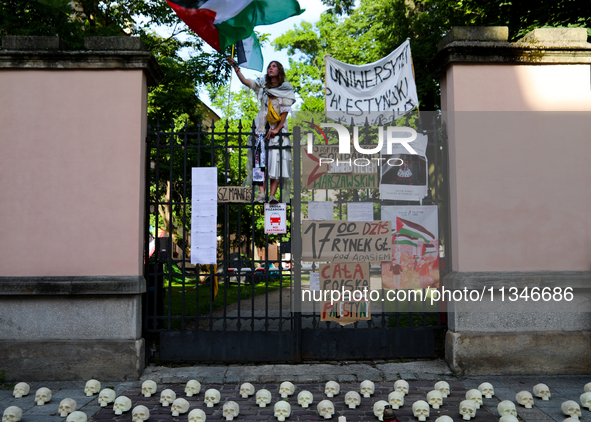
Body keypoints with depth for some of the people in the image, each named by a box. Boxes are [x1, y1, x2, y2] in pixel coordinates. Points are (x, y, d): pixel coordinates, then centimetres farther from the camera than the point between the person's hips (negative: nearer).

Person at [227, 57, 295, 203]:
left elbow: (285, 111, -3)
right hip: (262, 127, 2)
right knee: (260, 160, -12)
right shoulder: (262, 85, 11)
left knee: (276, 161, -10)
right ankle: (261, 193, -18)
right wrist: (235, 67, -17)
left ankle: (272, 195, -12)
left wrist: (277, 129, -12)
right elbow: (245, 81, -4)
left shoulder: (286, 88, 4)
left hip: (279, 128, -2)